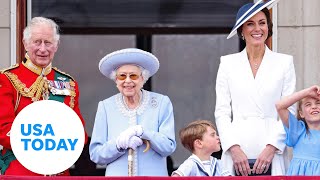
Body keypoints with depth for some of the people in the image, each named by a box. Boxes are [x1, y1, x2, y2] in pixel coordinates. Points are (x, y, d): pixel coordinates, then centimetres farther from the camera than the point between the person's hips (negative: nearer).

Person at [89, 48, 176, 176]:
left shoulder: (162, 103, 3)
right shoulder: (105, 107, 6)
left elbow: (169, 147, -4)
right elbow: (95, 154, 2)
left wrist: (141, 131, -16)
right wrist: (119, 144, -15)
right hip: (117, 175, 2)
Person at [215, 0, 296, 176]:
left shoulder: (284, 62, 9)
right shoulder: (228, 63, 11)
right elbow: (222, 112, 7)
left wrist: (271, 148, -7)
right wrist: (234, 148, -6)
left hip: (270, 154, 0)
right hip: (237, 154, 1)